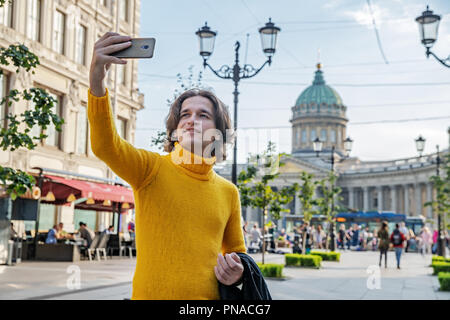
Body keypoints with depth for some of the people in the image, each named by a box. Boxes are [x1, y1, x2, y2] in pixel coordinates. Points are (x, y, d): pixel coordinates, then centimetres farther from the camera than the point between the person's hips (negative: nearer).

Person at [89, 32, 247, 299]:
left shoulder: (228, 192, 8)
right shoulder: (152, 168, -3)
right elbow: (105, 145, -23)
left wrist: (237, 273, -3)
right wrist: (97, 82, -38)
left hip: (209, 295, 3)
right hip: (152, 294, -3)